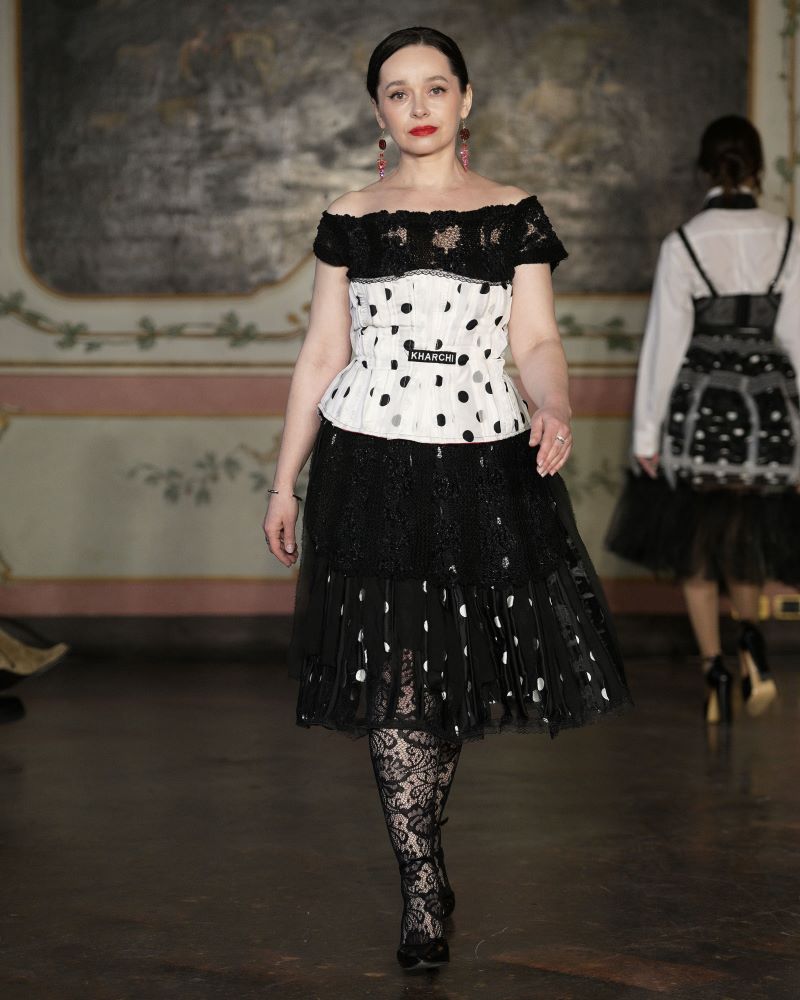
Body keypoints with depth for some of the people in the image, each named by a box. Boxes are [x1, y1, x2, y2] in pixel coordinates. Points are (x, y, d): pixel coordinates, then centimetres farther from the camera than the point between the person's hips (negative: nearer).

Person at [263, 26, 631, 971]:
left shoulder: (515, 216, 7)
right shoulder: (349, 219, 8)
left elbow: (537, 342, 2)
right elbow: (322, 352, 10)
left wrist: (554, 409, -20)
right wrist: (285, 479, 8)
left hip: (484, 465, 0)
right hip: (370, 465, 0)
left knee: (457, 663, 4)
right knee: (391, 668, -4)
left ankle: (413, 832, 28)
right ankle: (423, 888, 4)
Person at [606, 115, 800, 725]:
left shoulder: (683, 244, -10)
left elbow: (666, 342, -7)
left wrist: (647, 432, -1)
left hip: (700, 406, -2)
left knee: (697, 545, 11)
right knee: (748, 536, 22)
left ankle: (716, 673, 8)